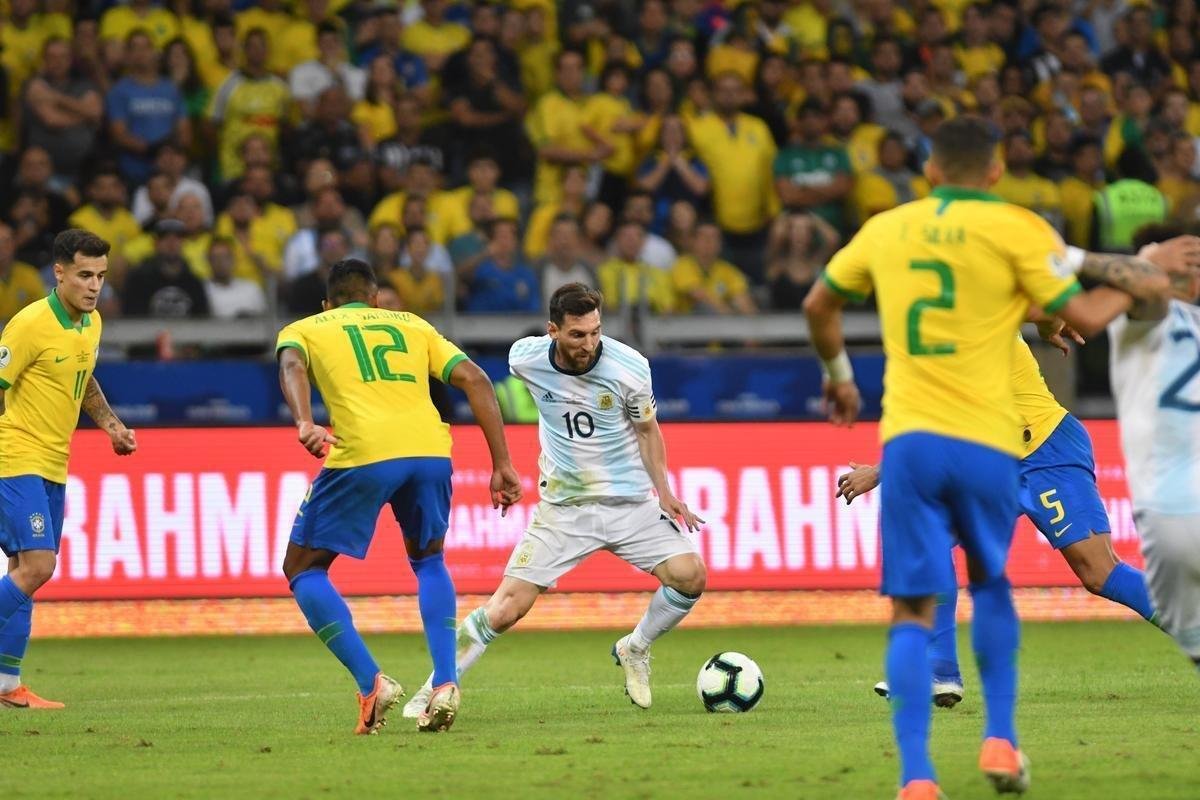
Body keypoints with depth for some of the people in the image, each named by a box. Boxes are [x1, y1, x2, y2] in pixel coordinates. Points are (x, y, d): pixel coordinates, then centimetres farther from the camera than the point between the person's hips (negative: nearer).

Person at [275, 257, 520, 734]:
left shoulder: (303, 330, 23)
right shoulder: (413, 326, 29)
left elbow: (291, 365, -2)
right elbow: (475, 380, 17)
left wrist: (305, 425, -19)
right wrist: (502, 466, 15)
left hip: (363, 455, -3)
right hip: (430, 449, 3)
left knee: (303, 570, 14)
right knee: (428, 560, 29)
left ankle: (371, 683, -2)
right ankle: (445, 683, 11)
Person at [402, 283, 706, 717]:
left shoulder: (629, 367, -15)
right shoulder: (525, 358, -12)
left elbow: (646, 430, 3)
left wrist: (663, 491, -9)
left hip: (630, 502, 0)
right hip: (563, 508, 0)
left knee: (689, 575, -18)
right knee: (504, 610, -11)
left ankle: (635, 649, 10)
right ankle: (437, 688, 6)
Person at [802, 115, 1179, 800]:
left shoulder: (885, 230, 11)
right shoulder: (1016, 229, -3)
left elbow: (820, 305, 25)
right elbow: (1084, 317, -3)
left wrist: (839, 376, 43)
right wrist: (1135, 286, 17)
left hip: (908, 437, 1)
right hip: (986, 441, -1)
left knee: (913, 611, 1)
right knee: (992, 583, 23)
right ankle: (1000, 739, 14)